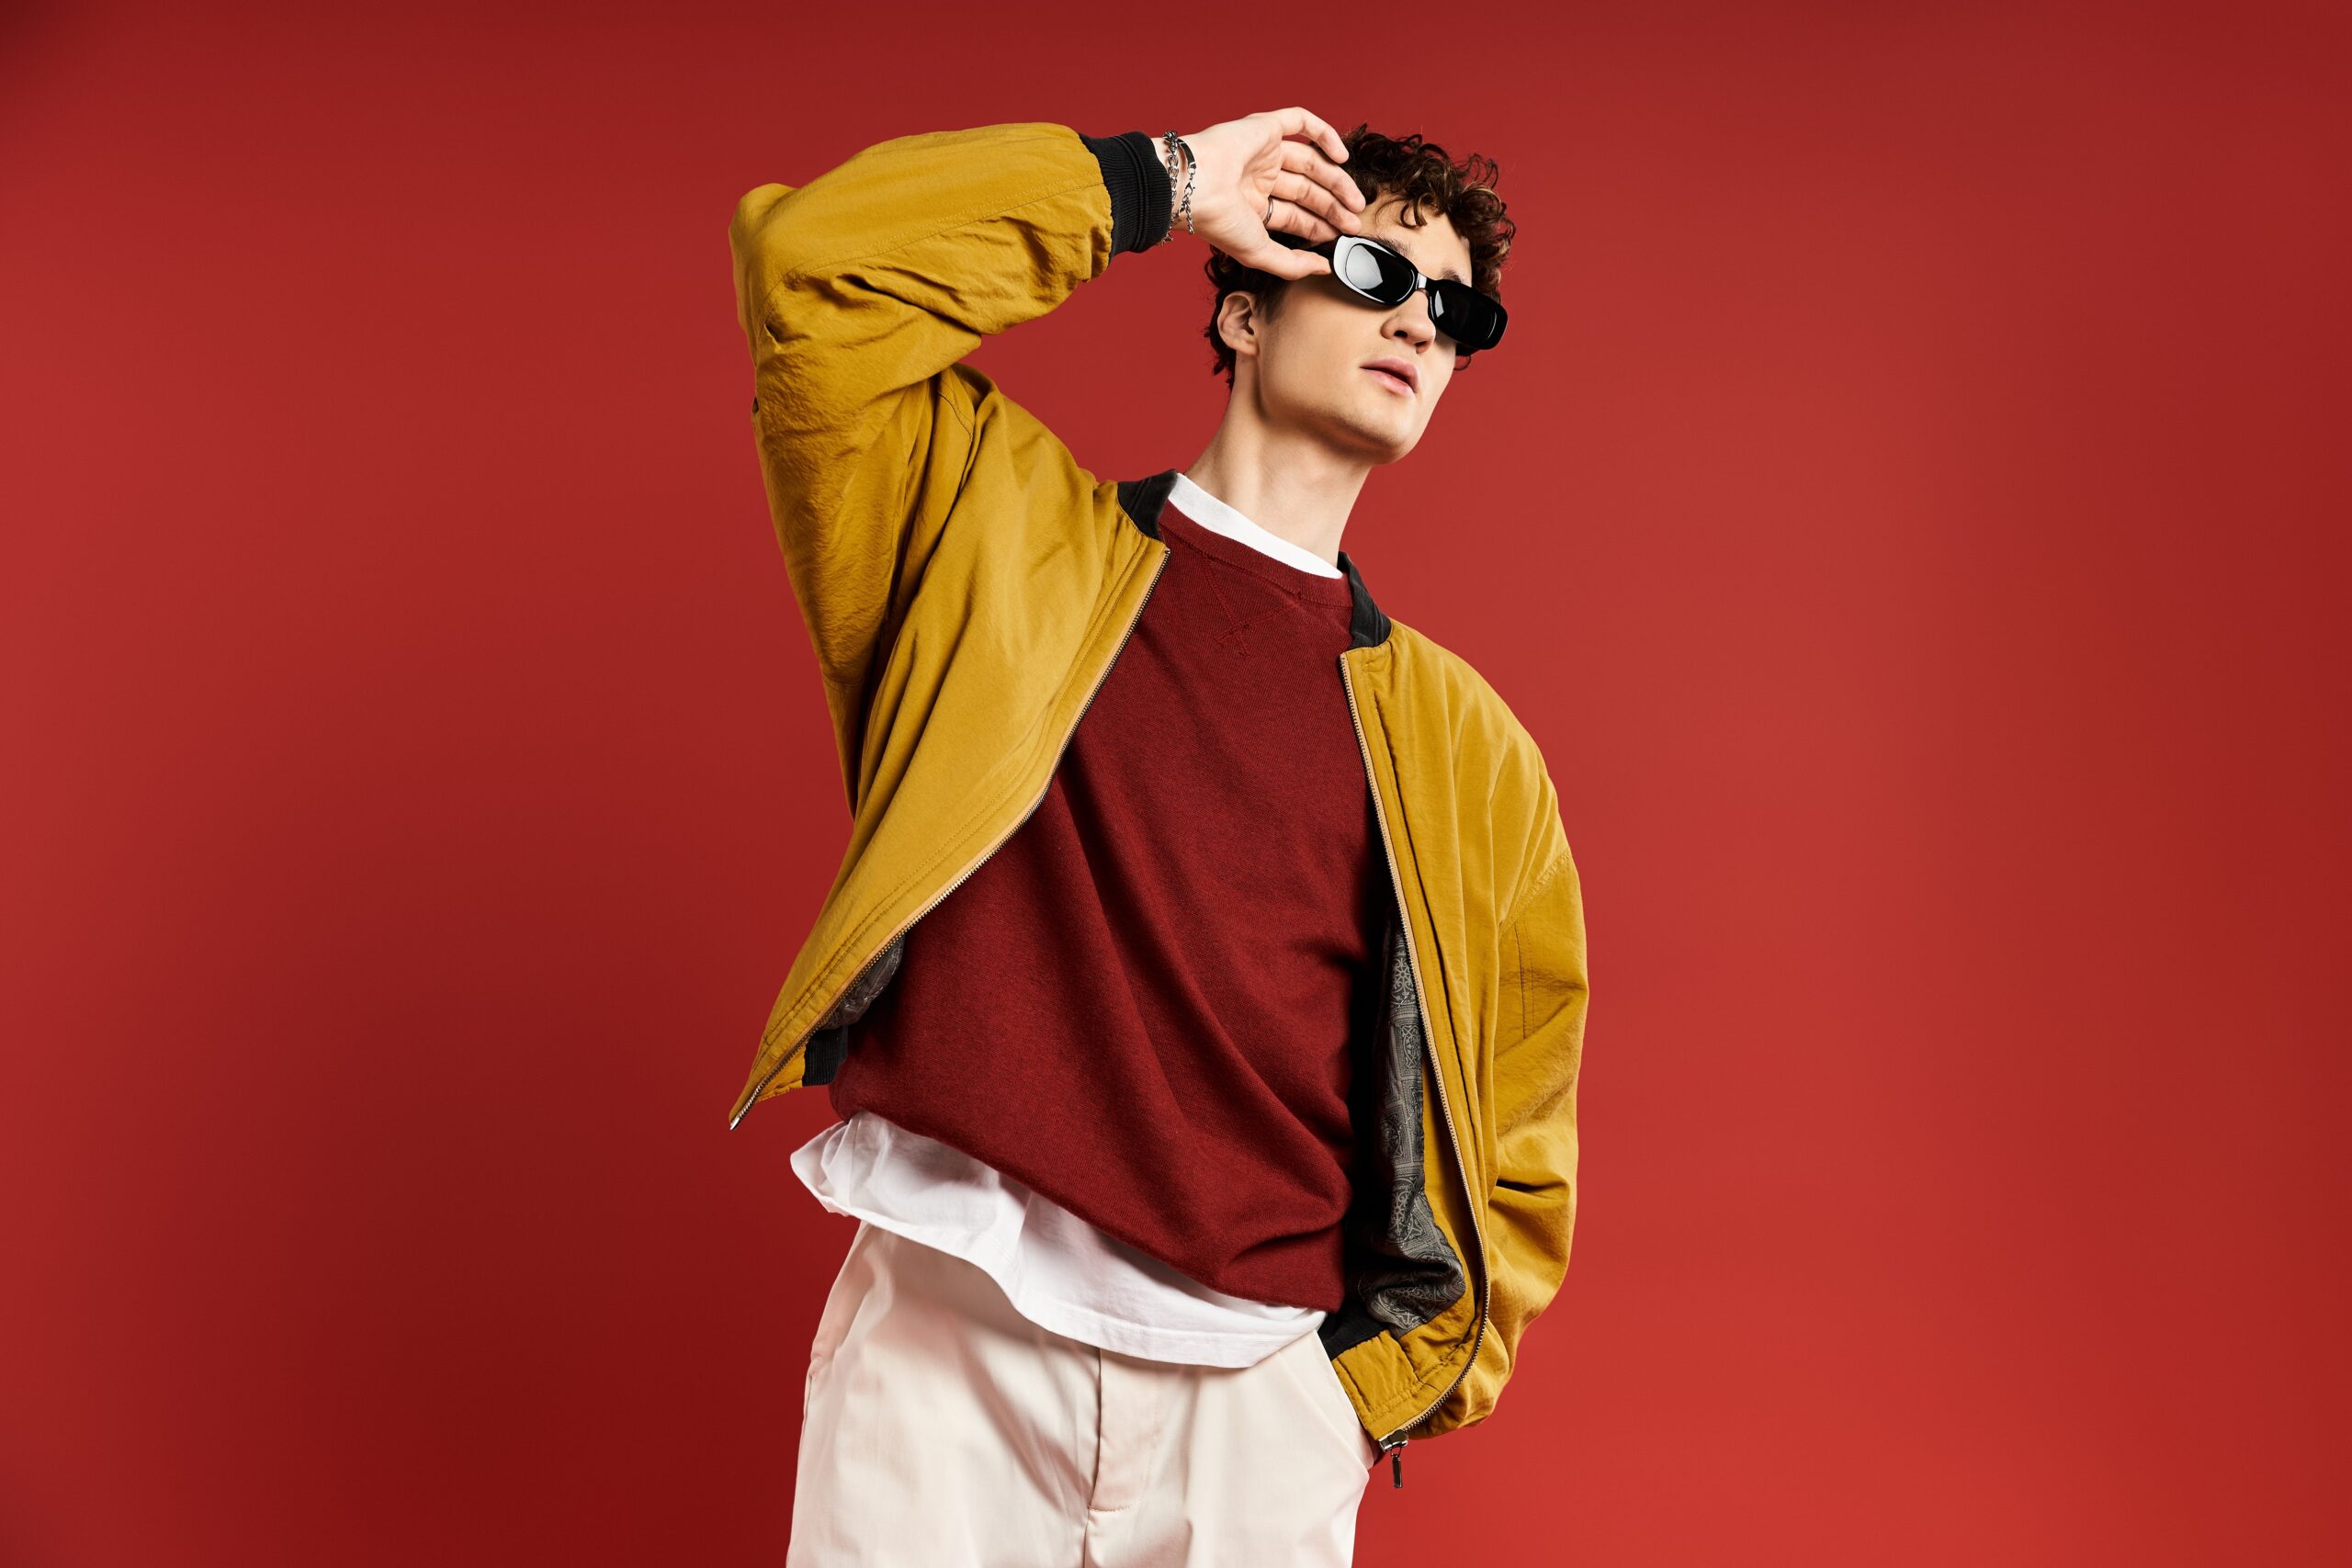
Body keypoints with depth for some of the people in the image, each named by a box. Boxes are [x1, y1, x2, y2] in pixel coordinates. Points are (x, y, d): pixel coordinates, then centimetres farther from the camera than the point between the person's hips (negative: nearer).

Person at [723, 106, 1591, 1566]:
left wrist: (1372, 1391, 3)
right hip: (946, 1337, -1)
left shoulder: (1466, 747, 8)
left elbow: (1516, 1149, 13)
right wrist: (1163, 183, 1)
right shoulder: (1007, 531, 7)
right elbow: (817, 260, -6)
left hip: (1261, 1388, 2)